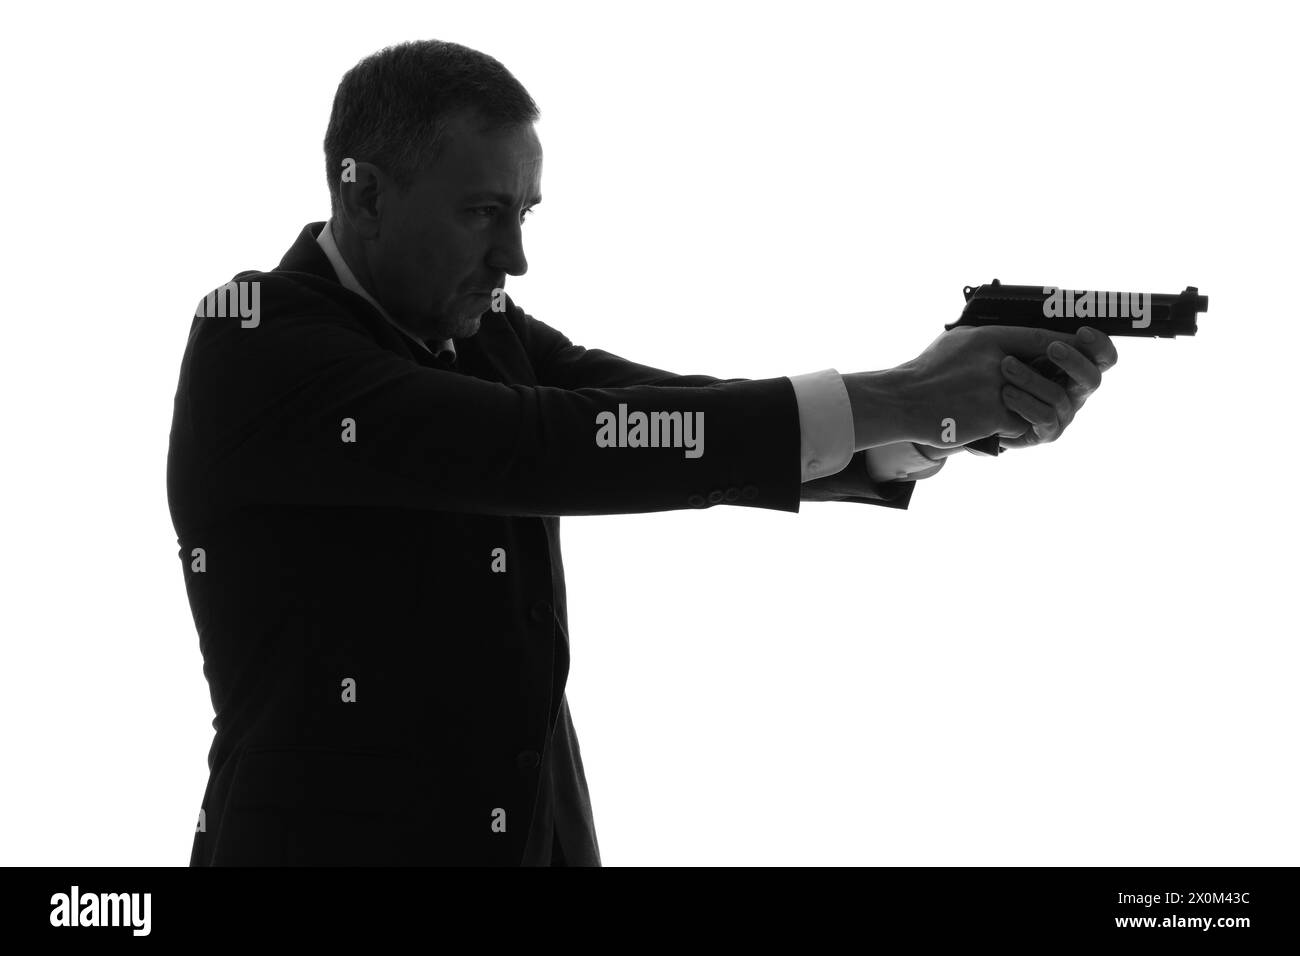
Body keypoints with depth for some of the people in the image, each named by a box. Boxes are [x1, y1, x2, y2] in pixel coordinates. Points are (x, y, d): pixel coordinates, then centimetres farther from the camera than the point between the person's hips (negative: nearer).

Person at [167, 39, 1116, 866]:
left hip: (540, 836, 7)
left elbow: (717, 433, -4)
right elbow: (534, 449, -26)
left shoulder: (488, 334, 7)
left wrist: (930, 409, -23)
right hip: (331, 838, -7)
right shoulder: (252, 349, -15)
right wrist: (894, 400, -27)